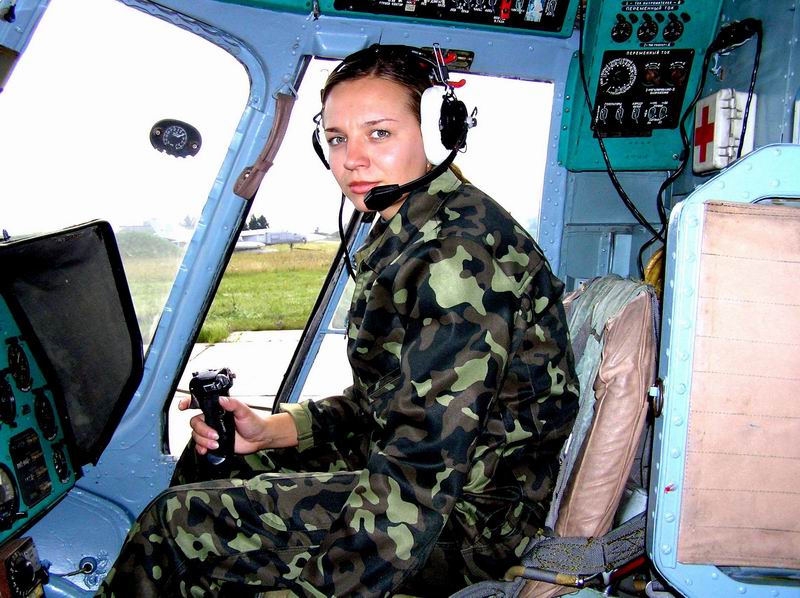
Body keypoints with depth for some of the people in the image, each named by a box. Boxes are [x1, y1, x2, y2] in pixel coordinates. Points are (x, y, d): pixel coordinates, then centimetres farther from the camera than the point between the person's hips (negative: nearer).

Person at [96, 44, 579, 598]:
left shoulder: (458, 255, -24)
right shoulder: (409, 236, 7)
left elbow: (414, 488, -28)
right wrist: (270, 430, 1)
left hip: (471, 516, -9)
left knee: (175, 525, -8)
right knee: (212, 455, 19)